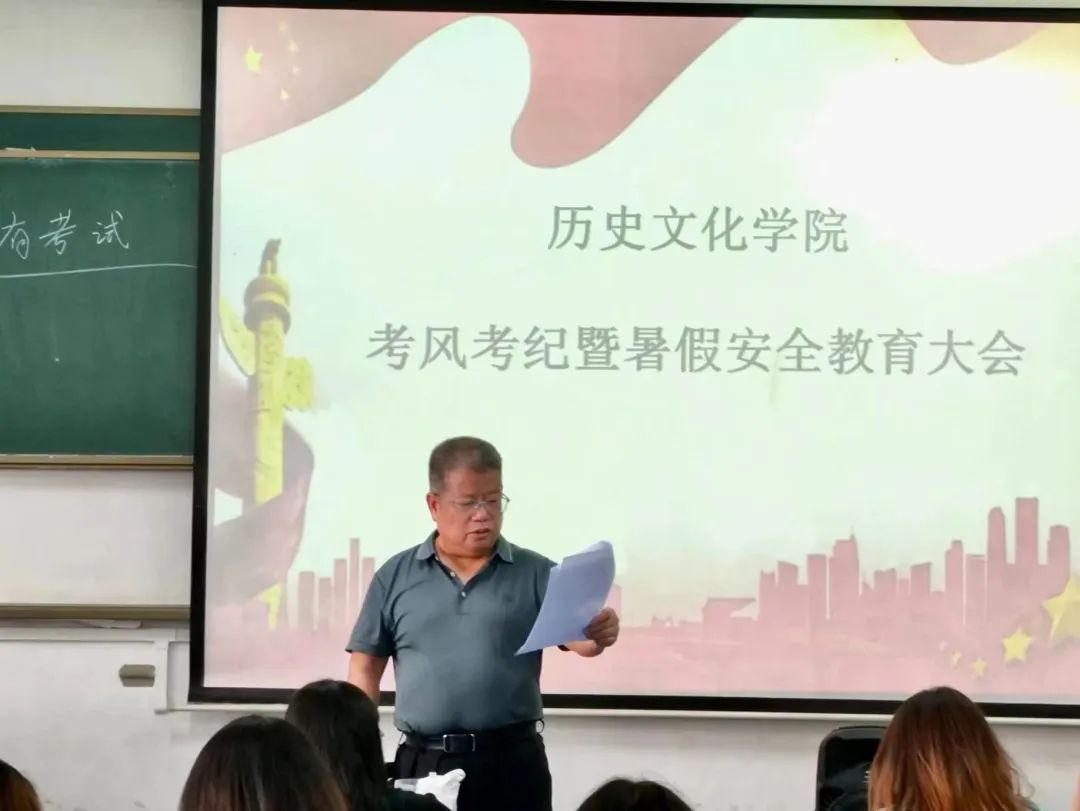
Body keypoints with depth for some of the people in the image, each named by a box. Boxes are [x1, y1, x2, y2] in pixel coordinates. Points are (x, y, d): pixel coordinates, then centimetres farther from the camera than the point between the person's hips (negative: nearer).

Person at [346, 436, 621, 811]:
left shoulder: (536, 574, 5)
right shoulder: (395, 577, 8)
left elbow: (577, 637, -5)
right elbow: (365, 667, 9)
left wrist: (597, 636, -29)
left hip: (513, 762, -1)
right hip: (423, 763, 1)